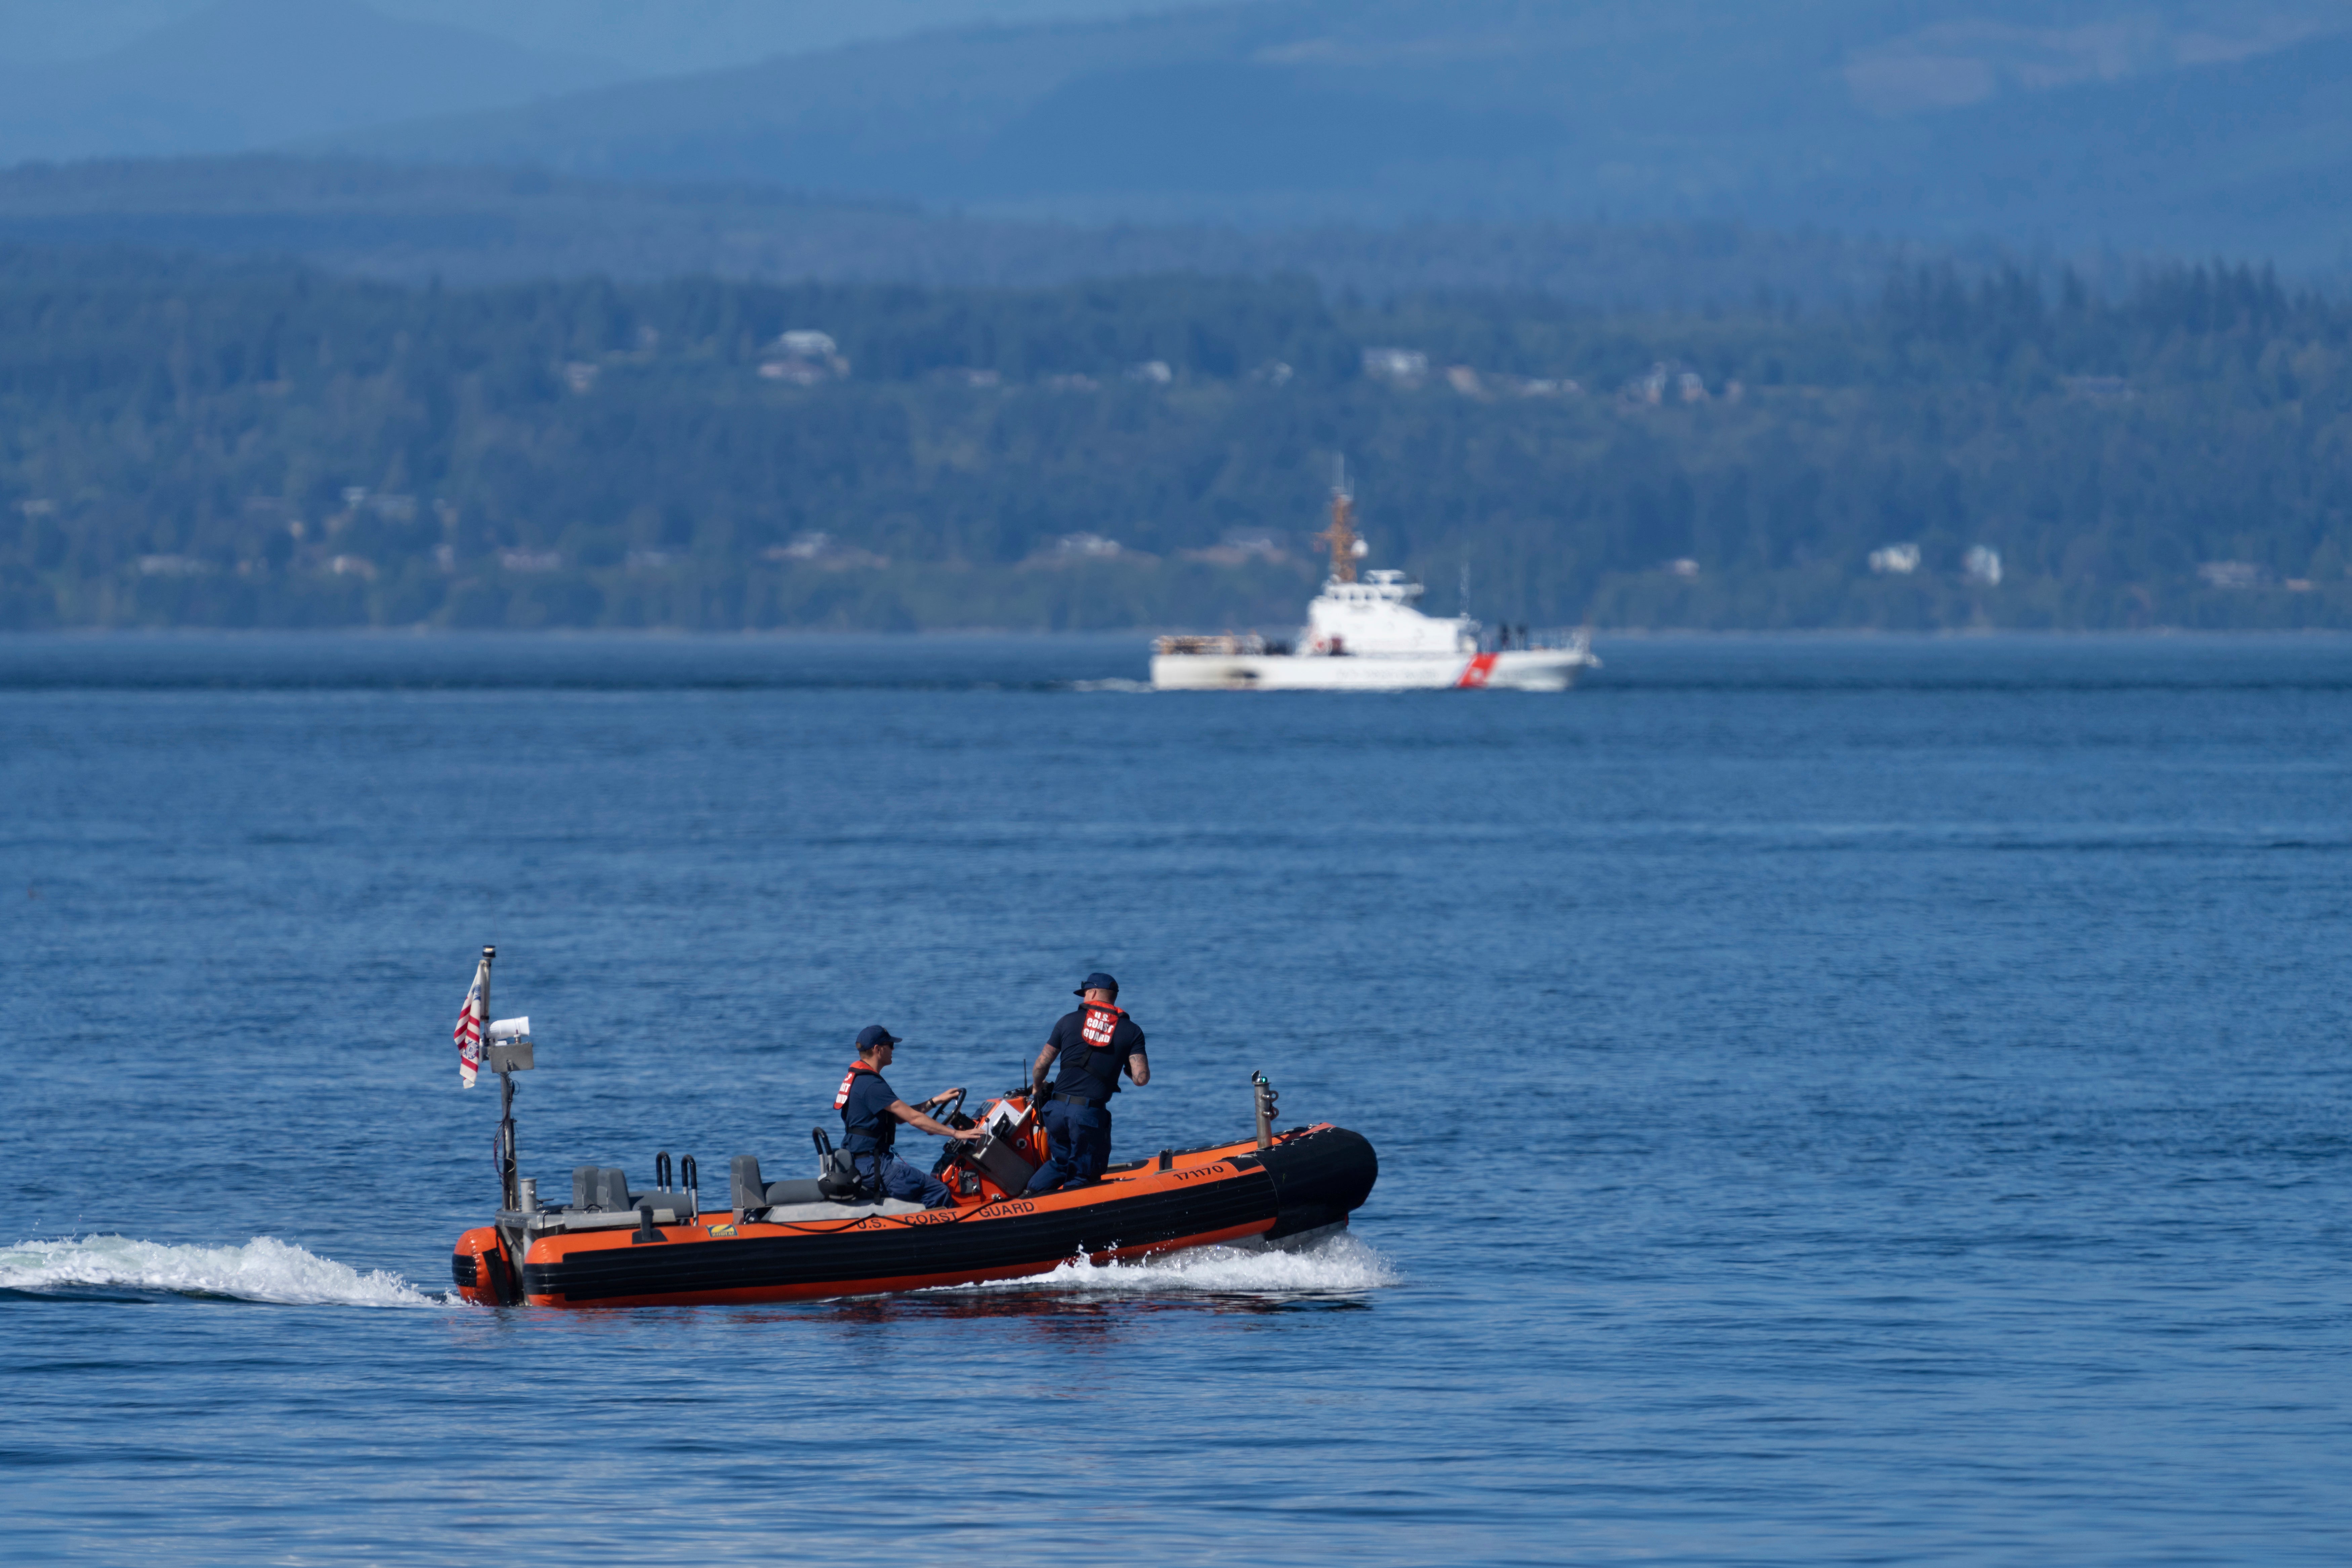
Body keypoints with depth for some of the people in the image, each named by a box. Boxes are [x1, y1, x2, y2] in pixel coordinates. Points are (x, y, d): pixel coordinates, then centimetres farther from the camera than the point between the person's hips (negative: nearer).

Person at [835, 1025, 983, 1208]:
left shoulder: (855, 1078, 14)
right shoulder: (872, 1086, -19)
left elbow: (899, 1116, 19)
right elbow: (913, 1119, -21)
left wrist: (935, 1101, 17)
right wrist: (957, 1134, -18)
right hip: (870, 1165, -11)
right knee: (939, 1192, -14)